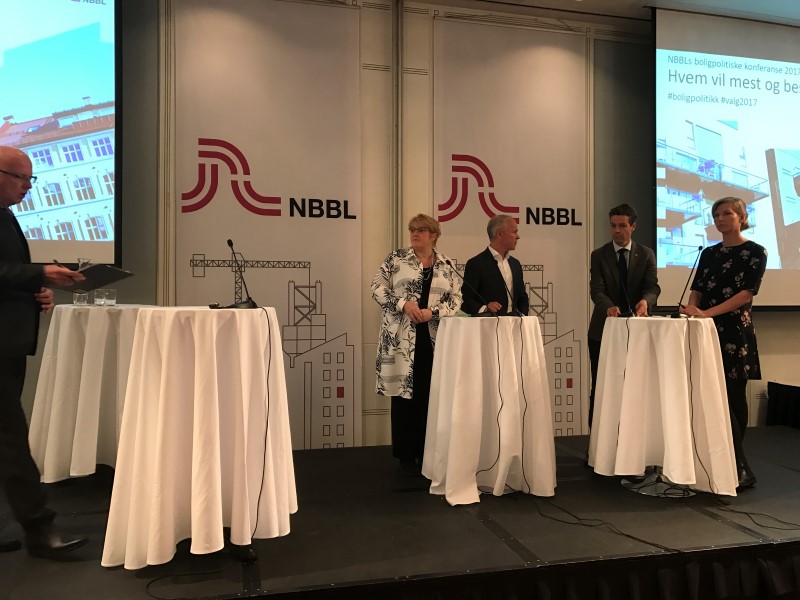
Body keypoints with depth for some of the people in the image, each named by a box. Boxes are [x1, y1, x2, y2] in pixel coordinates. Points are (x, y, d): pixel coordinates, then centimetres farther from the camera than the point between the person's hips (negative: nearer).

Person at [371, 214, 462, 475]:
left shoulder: (446, 265, 9)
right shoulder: (396, 258, 4)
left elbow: (456, 298, 5)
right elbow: (378, 288, -1)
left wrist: (433, 311, -12)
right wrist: (403, 303, -14)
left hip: (435, 339, 2)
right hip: (402, 338, -2)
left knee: (430, 395, 6)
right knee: (404, 393, 2)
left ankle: (426, 452, 20)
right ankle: (406, 454, 14)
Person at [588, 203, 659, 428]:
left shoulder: (646, 254, 5)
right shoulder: (599, 255, 1)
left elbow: (652, 286, -6)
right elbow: (596, 289, -10)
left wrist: (645, 300, -30)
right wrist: (609, 306, -32)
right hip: (604, 329, -1)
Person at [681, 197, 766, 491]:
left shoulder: (755, 252, 0)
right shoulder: (708, 254, 16)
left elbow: (747, 293, -11)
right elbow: (697, 290, 11)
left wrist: (708, 312, -23)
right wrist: (691, 308, -12)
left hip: (735, 332, -5)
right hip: (708, 333, 5)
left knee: (731, 399, -8)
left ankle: (740, 470, -1)